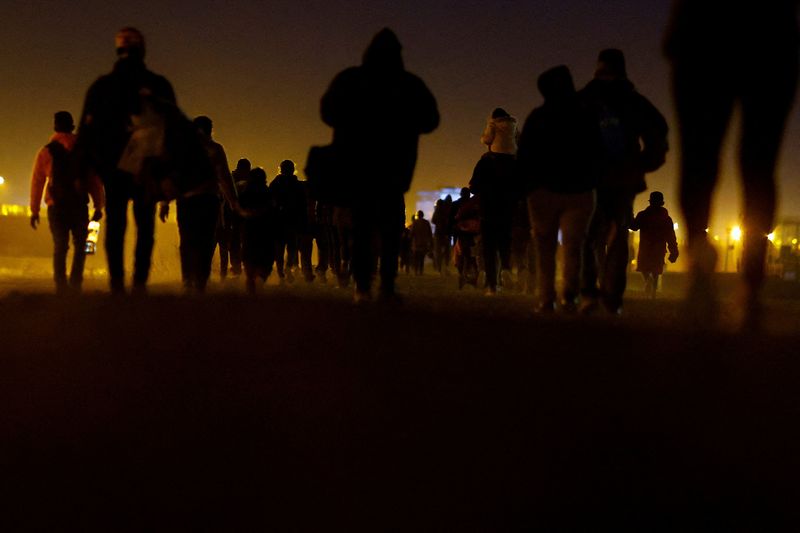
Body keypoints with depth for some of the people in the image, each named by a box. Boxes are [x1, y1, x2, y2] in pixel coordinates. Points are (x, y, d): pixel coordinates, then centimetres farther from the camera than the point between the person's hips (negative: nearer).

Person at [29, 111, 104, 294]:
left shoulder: (46, 151, 5)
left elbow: (37, 182, 3)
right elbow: (95, 180, 2)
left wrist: (34, 210, 5)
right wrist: (98, 206, 4)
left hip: (56, 206, 0)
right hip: (79, 206, 0)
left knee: (60, 246, 4)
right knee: (80, 245, 11)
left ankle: (61, 284, -10)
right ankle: (75, 283, -3)